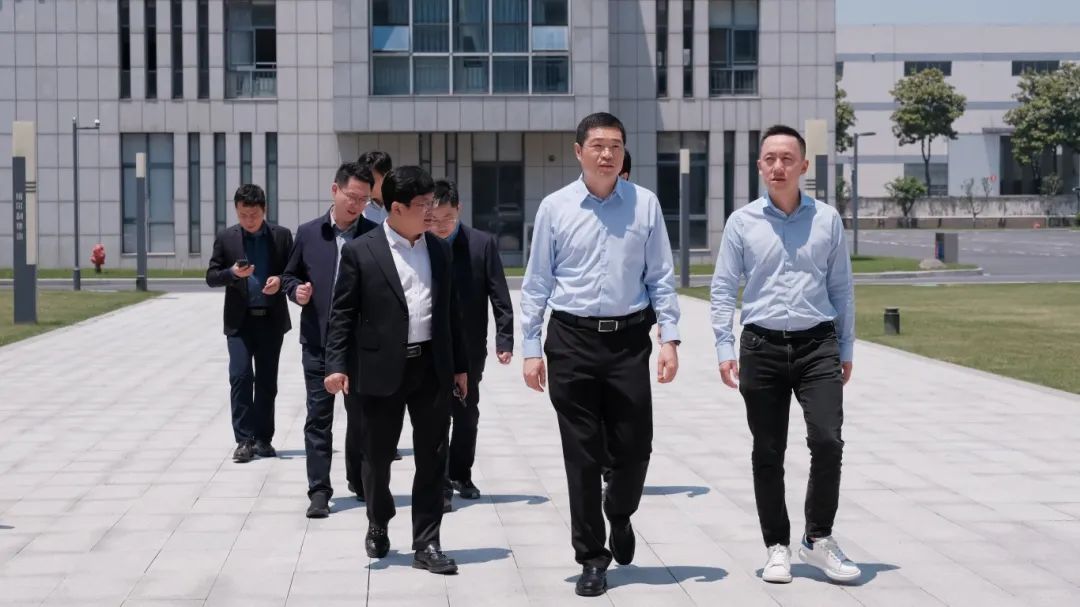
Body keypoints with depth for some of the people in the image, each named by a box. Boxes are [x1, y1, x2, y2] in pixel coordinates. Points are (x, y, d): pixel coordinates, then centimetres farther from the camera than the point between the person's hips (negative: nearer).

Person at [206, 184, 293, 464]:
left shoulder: (282, 236, 2)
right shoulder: (226, 238, 2)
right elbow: (211, 276, 2)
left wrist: (281, 280, -16)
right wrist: (233, 273, -18)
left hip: (271, 319, 1)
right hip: (240, 320, -1)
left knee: (267, 381, 7)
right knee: (240, 376, -9)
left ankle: (263, 438, 16)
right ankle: (244, 440, -6)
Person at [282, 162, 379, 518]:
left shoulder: (375, 236, -1)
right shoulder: (308, 233, 4)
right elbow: (289, 275, 15)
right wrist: (296, 291, -6)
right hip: (318, 342, 0)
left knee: (362, 413, 13)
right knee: (318, 416, 0)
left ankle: (359, 480, 31)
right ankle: (319, 490, 4)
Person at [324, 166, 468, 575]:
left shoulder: (439, 250, 9)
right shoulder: (360, 252, -4)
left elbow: (450, 310, 13)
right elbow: (343, 313, -4)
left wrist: (460, 365, 12)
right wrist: (337, 365, -12)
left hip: (433, 368, 3)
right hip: (381, 370, -3)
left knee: (432, 458, 3)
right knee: (377, 457, 10)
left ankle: (426, 545, 10)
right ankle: (378, 525, 35)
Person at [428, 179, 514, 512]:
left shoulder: (482, 244, -5)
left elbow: (499, 295, -3)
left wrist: (504, 338, -8)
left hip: (469, 347, 1)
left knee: (466, 414, 12)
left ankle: (460, 474, 28)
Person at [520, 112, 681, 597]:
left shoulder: (645, 204, 2)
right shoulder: (555, 208, 1)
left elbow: (661, 278, 4)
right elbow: (536, 284, 4)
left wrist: (670, 338, -3)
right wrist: (530, 349, 0)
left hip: (629, 338, 1)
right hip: (572, 339, 0)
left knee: (634, 446, 4)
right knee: (582, 453, 4)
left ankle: (619, 517, 37)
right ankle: (592, 557, 17)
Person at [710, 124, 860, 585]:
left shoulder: (827, 219, 5)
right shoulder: (742, 222, 3)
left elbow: (842, 288, 10)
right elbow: (723, 288, 4)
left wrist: (846, 349, 9)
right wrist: (724, 349, -3)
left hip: (817, 344, 0)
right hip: (762, 347, 0)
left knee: (827, 441, -12)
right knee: (767, 454, 6)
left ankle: (818, 539, 6)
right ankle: (777, 547, 19)